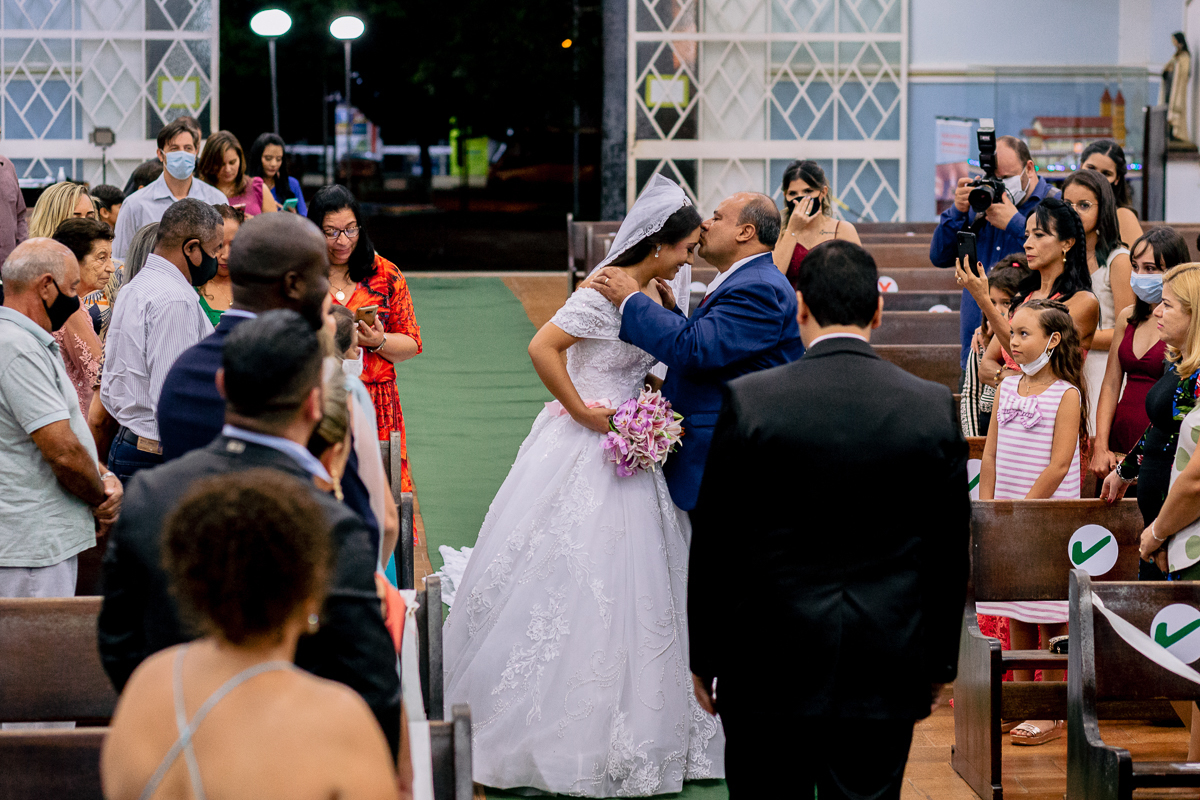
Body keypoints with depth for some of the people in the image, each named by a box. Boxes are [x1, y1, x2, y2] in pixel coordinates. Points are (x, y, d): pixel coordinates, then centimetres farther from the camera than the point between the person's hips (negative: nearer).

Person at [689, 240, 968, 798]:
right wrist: (940, 662, 15)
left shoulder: (747, 401, -9)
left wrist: (705, 658, 7)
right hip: (885, 674, 2)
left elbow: (713, 543, -3)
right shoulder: (934, 407, -3)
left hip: (769, 668, -1)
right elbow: (949, 553, 4)